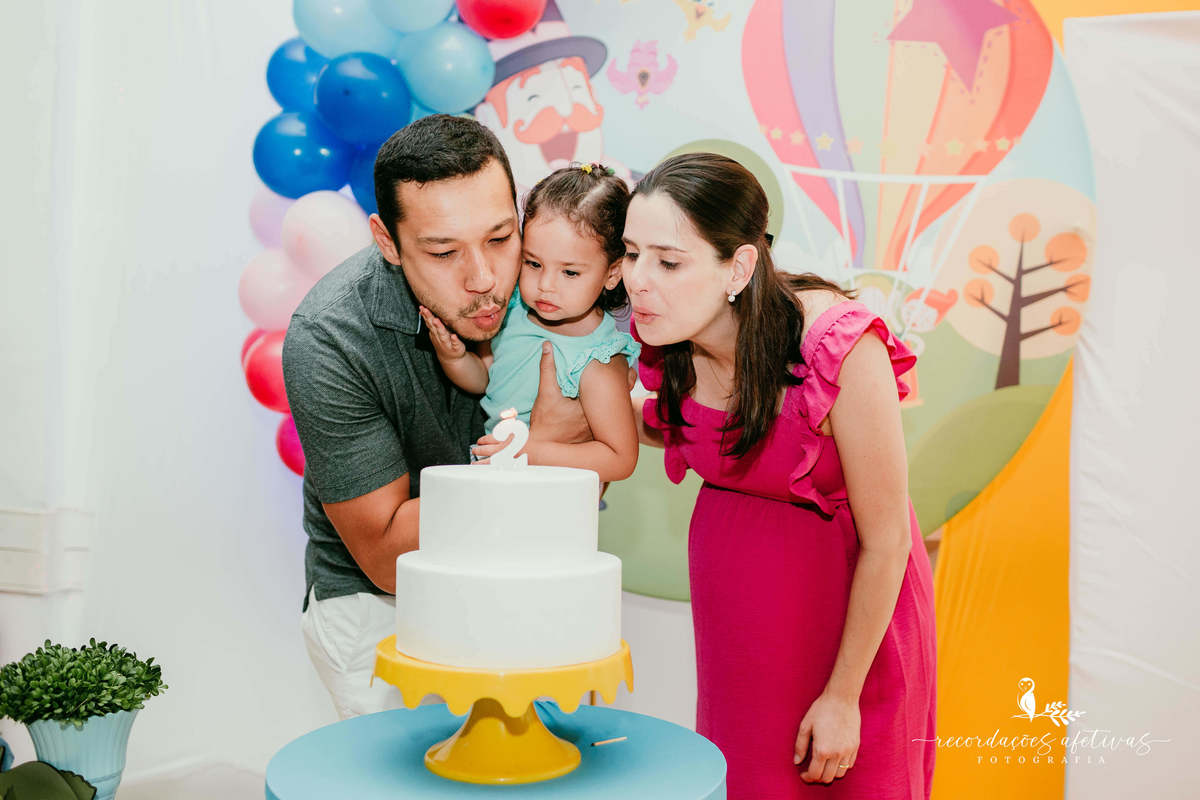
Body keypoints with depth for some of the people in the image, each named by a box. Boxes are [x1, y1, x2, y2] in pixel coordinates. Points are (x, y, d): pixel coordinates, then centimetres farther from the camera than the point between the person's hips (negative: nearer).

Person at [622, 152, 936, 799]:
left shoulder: (841, 348, -31)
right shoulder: (666, 338, -16)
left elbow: (886, 540, -20)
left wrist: (843, 697, -12)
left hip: (850, 594, -4)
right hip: (730, 586, 4)